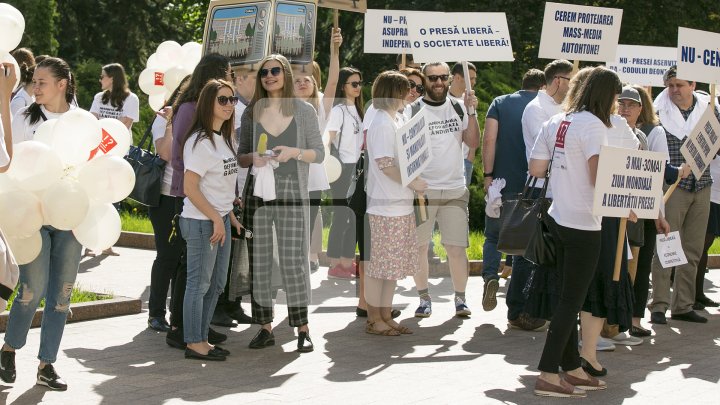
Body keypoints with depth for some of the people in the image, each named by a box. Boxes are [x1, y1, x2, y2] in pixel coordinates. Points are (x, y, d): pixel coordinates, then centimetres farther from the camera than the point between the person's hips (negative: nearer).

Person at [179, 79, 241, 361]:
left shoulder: (223, 139, 13)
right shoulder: (200, 142, -15)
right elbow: (190, 188, -19)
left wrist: (230, 216, 15)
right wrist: (216, 219, -18)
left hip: (220, 219, 9)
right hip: (201, 221, -9)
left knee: (216, 284, 13)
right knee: (199, 283, -2)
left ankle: (202, 339, 22)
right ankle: (194, 344, 6)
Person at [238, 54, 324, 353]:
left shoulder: (304, 111, 4)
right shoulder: (251, 113, 10)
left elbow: (319, 154, 5)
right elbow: (241, 157, 16)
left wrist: (295, 152, -13)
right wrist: (252, 158, -7)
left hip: (292, 194, -3)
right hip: (258, 193, 3)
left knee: (293, 261, -7)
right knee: (259, 262, 2)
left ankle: (302, 329, 2)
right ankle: (265, 327, 11)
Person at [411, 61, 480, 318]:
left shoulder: (458, 107, 8)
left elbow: (473, 142, 2)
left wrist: (471, 112, -8)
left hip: (455, 190, 2)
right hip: (422, 190, -2)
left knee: (456, 248, 0)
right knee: (419, 247, 4)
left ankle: (460, 297, 12)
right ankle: (424, 298, 17)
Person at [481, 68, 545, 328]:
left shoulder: (500, 103, 6)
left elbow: (489, 139, -5)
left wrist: (488, 175, -5)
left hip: (502, 183, 1)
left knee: (493, 236, 20)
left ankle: (490, 277, -8)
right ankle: (516, 311, 5)